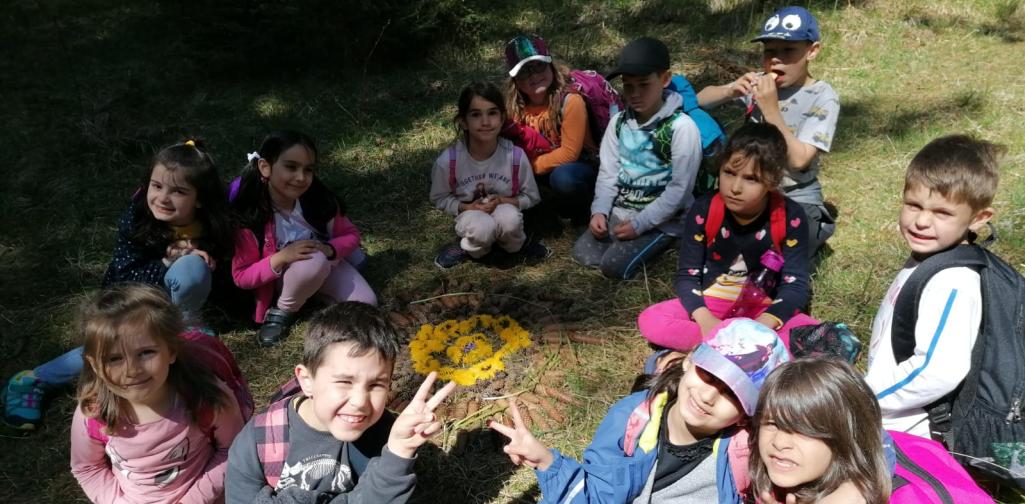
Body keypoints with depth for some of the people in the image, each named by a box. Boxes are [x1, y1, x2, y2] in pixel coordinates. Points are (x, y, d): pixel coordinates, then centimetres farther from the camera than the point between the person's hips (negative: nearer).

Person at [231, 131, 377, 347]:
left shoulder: (321, 201, -20)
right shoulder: (250, 217, -26)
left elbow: (352, 235, -5)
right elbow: (241, 277, -19)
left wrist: (330, 249, -27)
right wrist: (280, 258, -36)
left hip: (326, 265, 4)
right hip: (283, 278, -3)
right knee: (314, 262, -37)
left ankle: (319, 293, 12)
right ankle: (282, 311, -9)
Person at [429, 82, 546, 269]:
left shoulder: (516, 156, -20)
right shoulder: (448, 160, -20)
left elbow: (531, 197, -4)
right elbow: (439, 198, -2)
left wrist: (503, 201, -21)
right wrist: (468, 208, -19)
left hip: (505, 209, 1)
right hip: (471, 214, -1)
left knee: (509, 219, -35)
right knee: (482, 229, -36)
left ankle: (517, 245, 1)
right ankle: (470, 248, 0)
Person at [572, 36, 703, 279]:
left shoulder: (682, 127, -14)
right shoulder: (619, 122, 4)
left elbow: (680, 189, -15)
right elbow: (608, 172, 6)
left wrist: (639, 224, -19)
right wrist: (599, 211, -11)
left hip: (660, 220, -5)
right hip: (619, 212, 5)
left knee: (614, 265, -21)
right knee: (582, 253, -13)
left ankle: (657, 244, 5)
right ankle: (628, 242, 9)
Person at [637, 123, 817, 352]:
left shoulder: (790, 217, -14)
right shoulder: (703, 210, -13)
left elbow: (796, 283, -13)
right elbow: (687, 275, -9)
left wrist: (763, 324, -30)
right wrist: (705, 320, -27)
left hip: (764, 309, -1)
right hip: (709, 304, 1)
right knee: (649, 321, -24)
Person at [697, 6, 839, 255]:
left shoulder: (822, 97, -12)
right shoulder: (758, 83, 0)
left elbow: (798, 160, -20)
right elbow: (701, 99, 4)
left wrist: (771, 109, -26)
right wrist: (731, 90, -17)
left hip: (797, 203, -4)